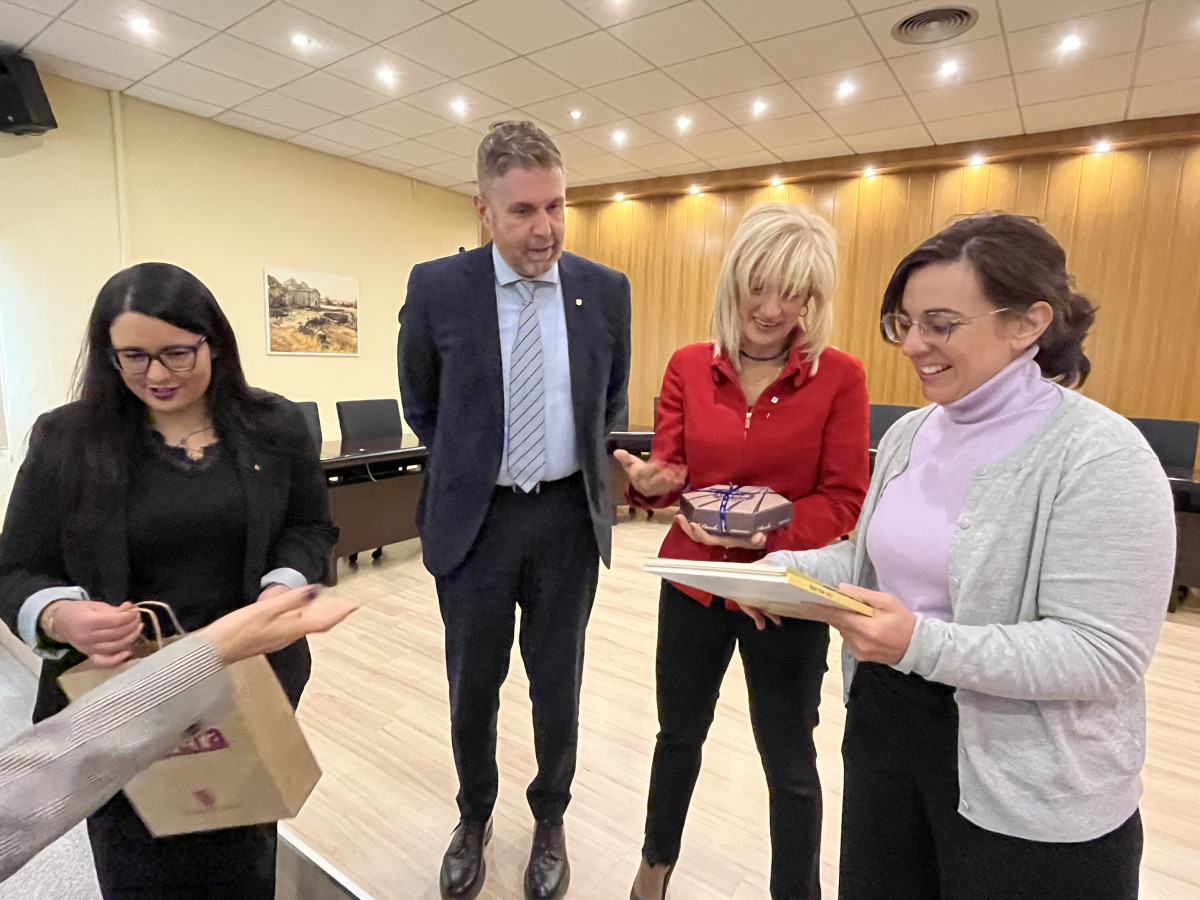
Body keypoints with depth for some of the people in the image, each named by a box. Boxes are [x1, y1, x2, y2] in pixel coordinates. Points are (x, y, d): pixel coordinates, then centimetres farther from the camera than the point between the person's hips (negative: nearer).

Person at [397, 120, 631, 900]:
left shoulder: (607, 291, -2)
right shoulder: (437, 288, -7)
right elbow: (421, 404, 8)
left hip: (569, 516, 1)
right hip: (475, 517, 0)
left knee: (558, 685, 15)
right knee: (473, 686, 16)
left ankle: (550, 822, 41)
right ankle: (475, 817, 44)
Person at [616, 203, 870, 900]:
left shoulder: (840, 376, -9)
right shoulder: (688, 367, -3)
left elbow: (844, 498, -10)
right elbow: (668, 471, -3)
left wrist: (769, 532, -27)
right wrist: (651, 481, -26)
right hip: (693, 580, 3)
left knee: (790, 761, 15)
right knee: (679, 732, 22)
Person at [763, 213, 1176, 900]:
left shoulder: (1100, 458, -19)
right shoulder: (910, 433, 2)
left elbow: (1104, 656, -22)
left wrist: (923, 643, -33)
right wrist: (783, 570, -6)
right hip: (884, 725, 6)